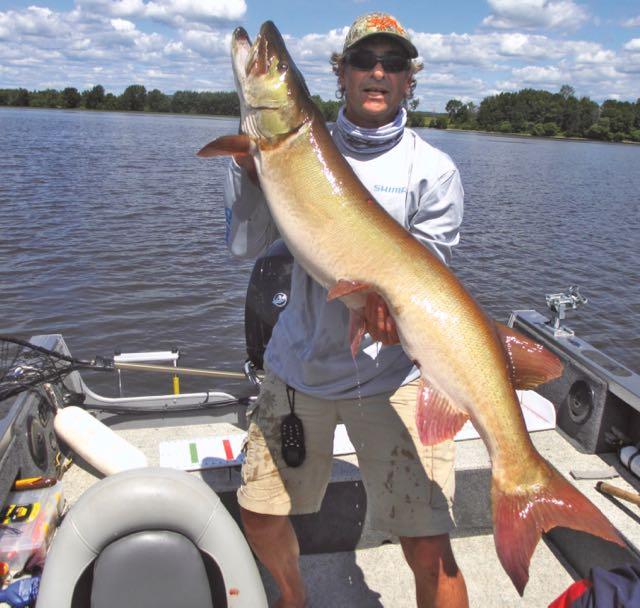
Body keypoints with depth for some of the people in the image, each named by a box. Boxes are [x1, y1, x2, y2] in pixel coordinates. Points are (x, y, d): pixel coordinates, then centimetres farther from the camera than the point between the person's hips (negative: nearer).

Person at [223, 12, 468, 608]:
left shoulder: (433, 171, -2)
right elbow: (244, 243, -4)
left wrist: (395, 304, -32)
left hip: (390, 374, -2)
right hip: (297, 365, 3)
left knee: (429, 552, -9)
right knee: (258, 515, 16)